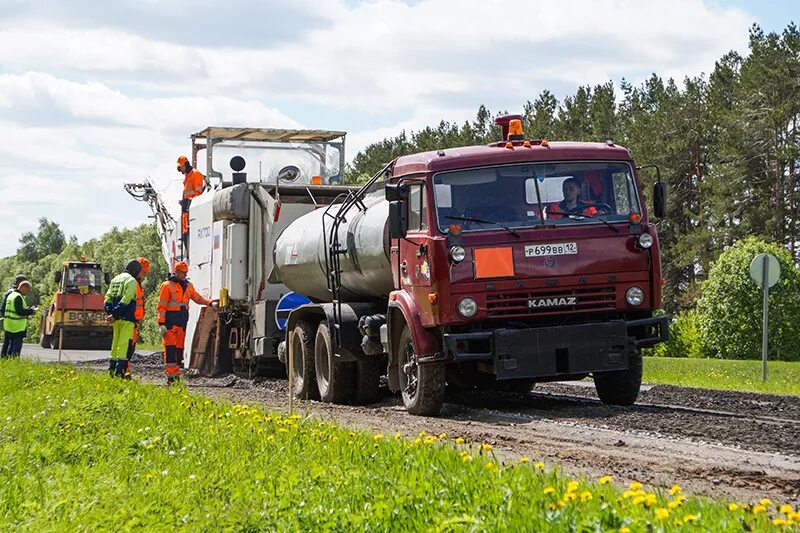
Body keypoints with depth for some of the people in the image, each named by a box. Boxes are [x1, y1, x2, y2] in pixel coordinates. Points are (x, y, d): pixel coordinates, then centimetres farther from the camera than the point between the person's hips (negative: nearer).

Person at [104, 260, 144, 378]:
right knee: (124, 344, -9)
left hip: (116, 319, 8)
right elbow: (126, 300, -17)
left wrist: (110, 313, 2)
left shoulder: (115, 279, 19)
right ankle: (120, 371, -15)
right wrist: (114, 314, -16)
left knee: (115, 343, 15)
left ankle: (112, 370, 18)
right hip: (127, 319, -8)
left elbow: (108, 298, 13)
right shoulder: (131, 281, -8)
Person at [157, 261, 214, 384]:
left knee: (180, 347, 10)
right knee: (170, 348, -10)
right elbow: (161, 306, -8)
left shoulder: (188, 286, 14)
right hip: (170, 322, -7)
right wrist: (161, 324, -15)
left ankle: (176, 374, 16)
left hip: (182, 322, 7)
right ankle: (171, 375, -12)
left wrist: (210, 302, 10)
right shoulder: (167, 286, -5)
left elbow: (198, 298, 26)